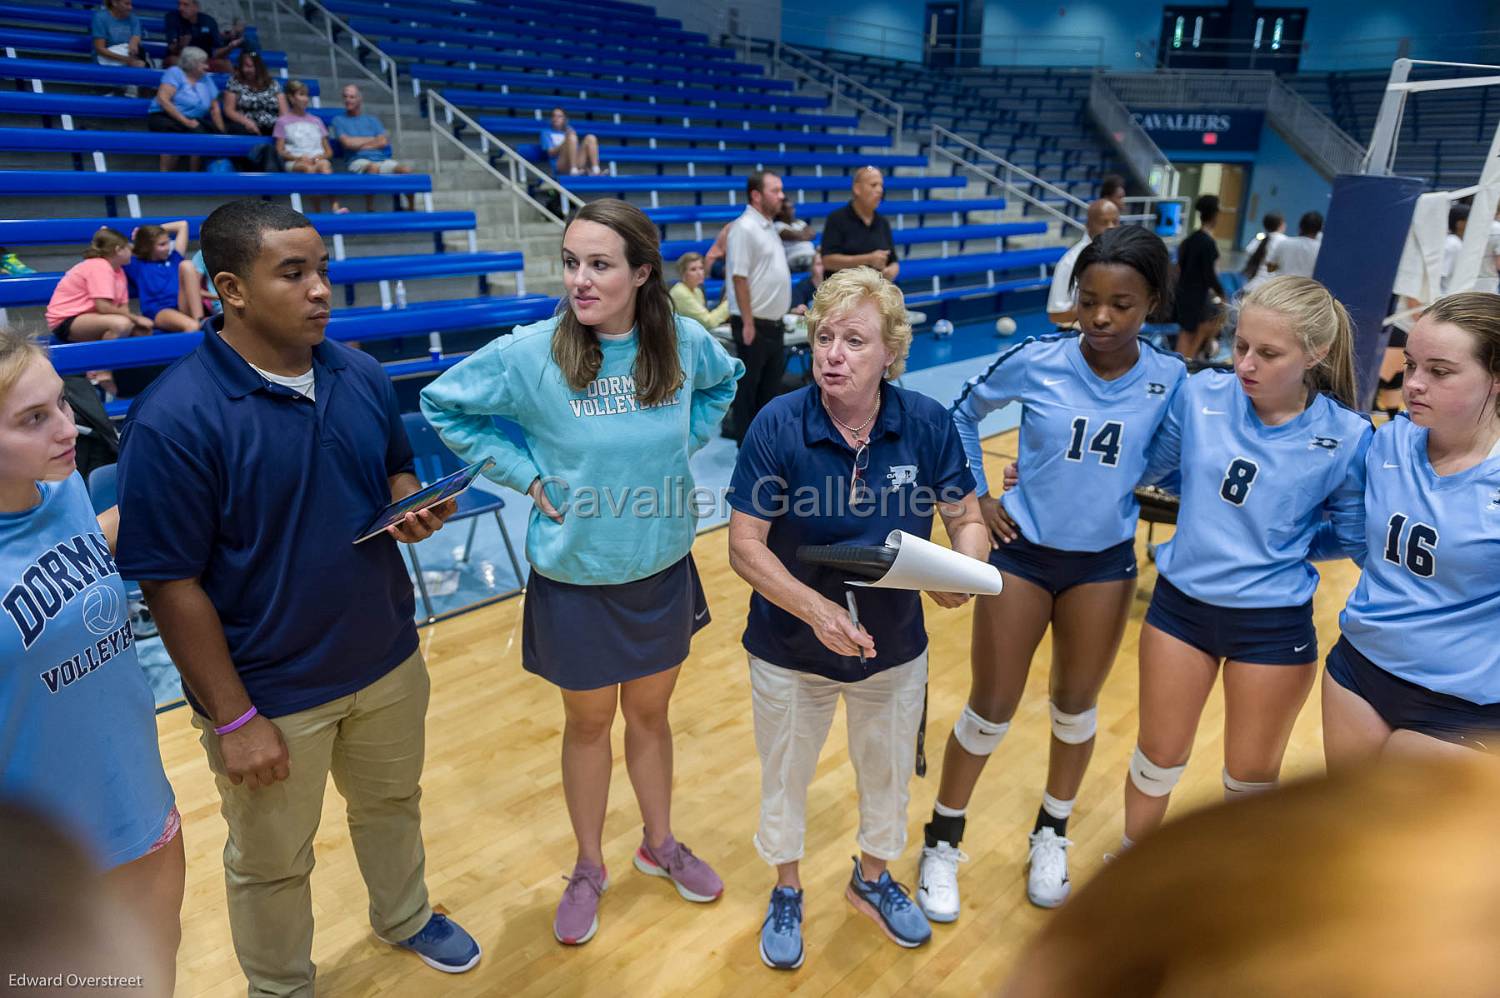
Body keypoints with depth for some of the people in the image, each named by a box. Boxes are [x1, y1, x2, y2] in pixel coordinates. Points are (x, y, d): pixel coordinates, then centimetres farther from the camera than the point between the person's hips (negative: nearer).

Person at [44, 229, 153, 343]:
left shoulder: (118, 270, 9)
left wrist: (137, 318, -16)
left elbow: (123, 306, 3)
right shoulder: (99, 267, -19)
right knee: (121, 324, -33)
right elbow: (103, 307, -26)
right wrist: (136, 318, -20)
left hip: (88, 318, 9)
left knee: (143, 330, -3)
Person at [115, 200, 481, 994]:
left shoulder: (363, 377, -6)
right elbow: (170, 584, -18)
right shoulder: (173, 418, -22)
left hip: (387, 658, 5)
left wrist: (414, 508, -14)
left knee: (392, 804, 27)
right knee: (273, 865, 19)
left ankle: (404, 916, 56)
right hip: (270, 689, -5)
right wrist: (234, 719, -15)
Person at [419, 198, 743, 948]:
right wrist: (527, 473, -11)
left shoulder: (684, 343, -10)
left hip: (663, 570, 2)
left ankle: (660, 844, 45)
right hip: (574, 578, -2)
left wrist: (683, 444, -1)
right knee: (588, 723, 16)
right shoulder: (530, 353, -18)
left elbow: (724, 383, 12)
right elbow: (442, 405, -5)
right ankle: (589, 868, 39)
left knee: (650, 714, 20)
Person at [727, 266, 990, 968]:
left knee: (887, 772, 25)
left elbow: (967, 519, -7)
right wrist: (816, 608, -34)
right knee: (784, 778, 21)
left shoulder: (927, 424, -16)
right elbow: (744, 546, -20)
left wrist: (963, 568, -29)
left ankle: (872, 878, 56)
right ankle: (787, 891, 52)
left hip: (895, 647, 2)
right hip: (790, 648, -1)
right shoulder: (778, 425, -22)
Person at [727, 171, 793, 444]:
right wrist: (748, 323, -20)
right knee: (748, 386, 2)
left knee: (771, 385, 15)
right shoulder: (744, 228, -15)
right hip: (754, 324, -9)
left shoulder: (768, 227, 13)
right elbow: (739, 278, -19)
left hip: (774, 323, 9)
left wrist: (783, 312, 17)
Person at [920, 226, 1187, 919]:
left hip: (1105, 562, 2)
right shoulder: (1035, 361, -14)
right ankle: (943, 841, 28)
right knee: (991, 709, 6)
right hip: (1022, 552, -1)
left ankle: (1052, 834, 42)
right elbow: (963, 413, 3)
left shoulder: (1168, 379, -10)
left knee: (1076, 705, 17)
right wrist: (976, 497, -2)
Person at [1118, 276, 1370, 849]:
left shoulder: (1346, 436, -14)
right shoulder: (1200, 395, -12)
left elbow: (1363, 540, 0)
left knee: (1252, 777, 19)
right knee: (1159, 757, 17)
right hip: (1181, 603, 1)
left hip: (1274, 625, -1)